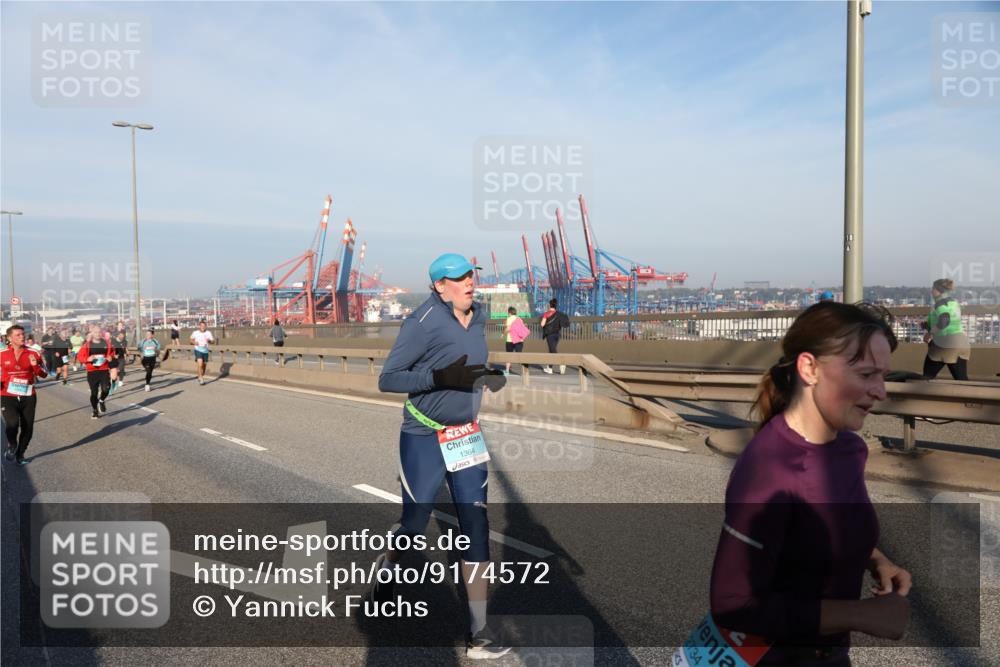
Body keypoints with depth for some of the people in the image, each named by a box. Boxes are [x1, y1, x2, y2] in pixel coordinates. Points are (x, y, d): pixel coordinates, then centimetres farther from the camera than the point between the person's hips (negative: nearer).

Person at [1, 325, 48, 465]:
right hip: (8, 396, -2)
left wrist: (35, 365, -16)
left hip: (28, 396, 2)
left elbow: (44, 374, 3)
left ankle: (20, 454, 29)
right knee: (12, 423, -22)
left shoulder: (33, 353, -1)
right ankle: (11, 445, 10)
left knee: (27, 428, 7)